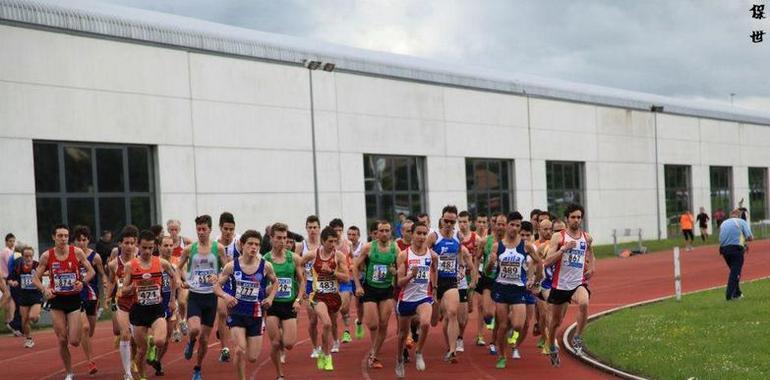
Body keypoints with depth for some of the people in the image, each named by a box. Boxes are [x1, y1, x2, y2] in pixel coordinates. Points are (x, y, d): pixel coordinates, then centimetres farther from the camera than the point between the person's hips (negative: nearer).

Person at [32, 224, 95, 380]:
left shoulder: (77, 252, -7)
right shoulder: (47, 256, -5)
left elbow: (91, 271, 3)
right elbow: (35, 278, 2)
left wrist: (83, 282, -16)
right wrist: (44, 289, -17)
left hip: (74, 299, -1)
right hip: (57, 300, 1)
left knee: (74, 341, -7)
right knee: (62, 340, 2)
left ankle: (79, 327, 30)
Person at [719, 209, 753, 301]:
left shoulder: (724, 223, 19)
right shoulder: (742, 222, 5)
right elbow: (750, 237, -5)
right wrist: (745, 240, 19)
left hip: (724, 249, 5)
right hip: (736, 249, -5)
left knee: (734, 271, 19)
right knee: (735, 272, -2)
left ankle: (737, 293, 22)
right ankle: (729, 294, -9)